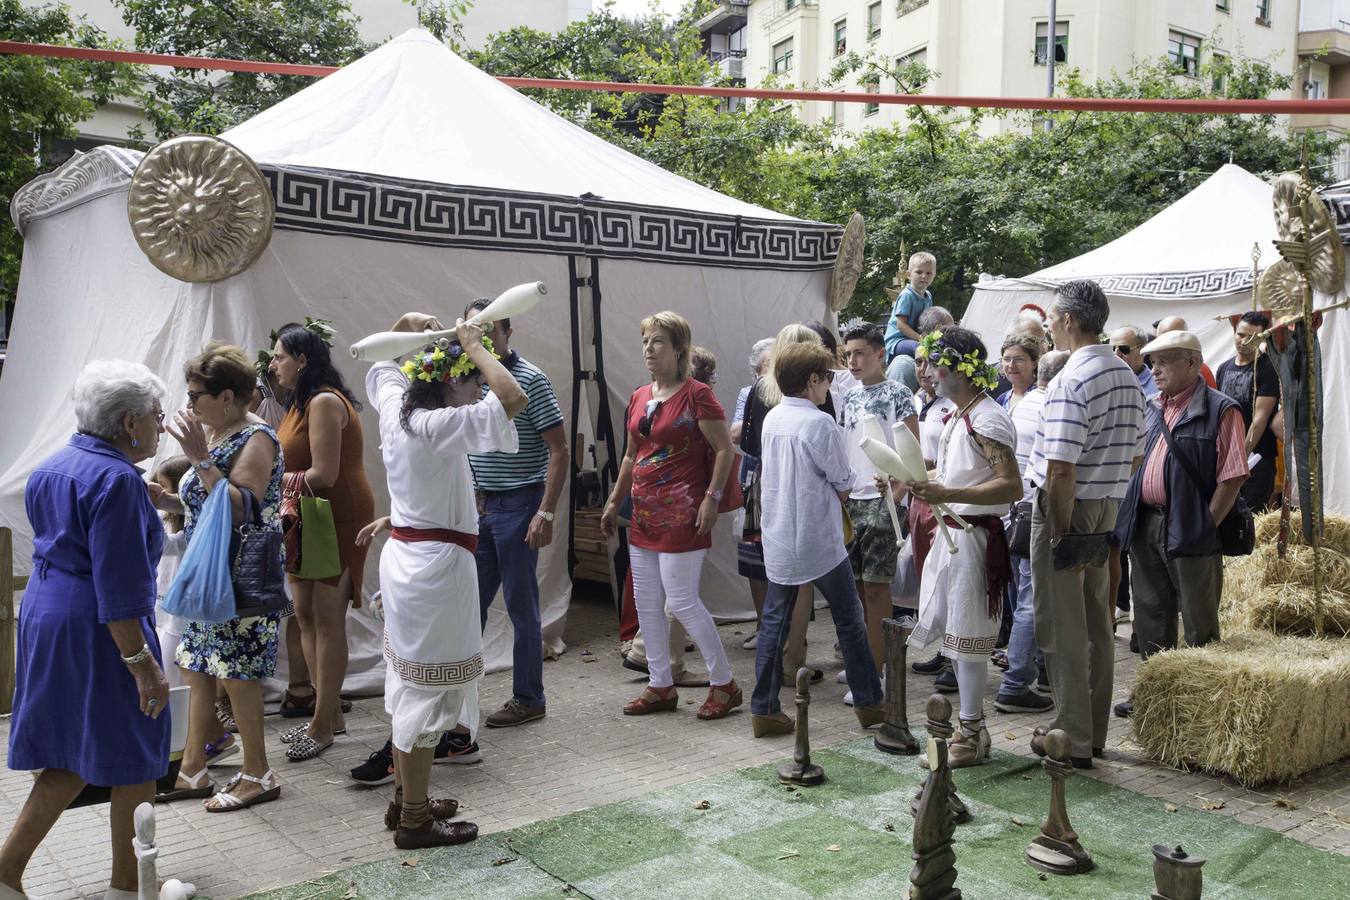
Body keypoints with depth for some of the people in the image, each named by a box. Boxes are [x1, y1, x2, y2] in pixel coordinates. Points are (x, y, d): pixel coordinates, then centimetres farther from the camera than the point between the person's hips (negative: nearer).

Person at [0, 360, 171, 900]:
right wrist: (142, 662, -22)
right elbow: (117, 586, -23)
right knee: (133, 757, 6)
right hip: (98, 633, -9)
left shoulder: (50, 469, 11)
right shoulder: (116, 479, -19)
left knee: (71, 757, 19)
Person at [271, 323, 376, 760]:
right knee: (306, 616, 12)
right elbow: (298, 467, 11)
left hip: (338, 522, -10)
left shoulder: (325, 402, -16)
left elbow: (323, 475, -20)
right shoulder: (302, 402, 14)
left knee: (327, 621, -2)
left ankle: (322, 725, 7)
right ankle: (331, 714, 23)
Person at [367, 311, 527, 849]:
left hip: (403, 557, 10)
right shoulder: (441, 425, -20)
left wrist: (405, 328, 18)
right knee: (428, 691, 0)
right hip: (437, 563, -9)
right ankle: (415, 821, 10)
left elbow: (380, 367, 27)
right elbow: (514, 399, -29)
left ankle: (405, 800, 31)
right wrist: (475, 347, -16)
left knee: (409, 685, 18)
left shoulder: (394, 408, 4)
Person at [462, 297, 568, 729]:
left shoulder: (530, 380, -10)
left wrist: (546, 512, -18)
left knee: (521, 606, 2)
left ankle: (528, 699, 15)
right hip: (477, 506, 6)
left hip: (517, 506, -6)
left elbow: (559, 449, -12)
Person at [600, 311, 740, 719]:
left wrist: (712, 497, -17)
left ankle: (724, 684, 9)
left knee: (681, 601, -6)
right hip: (644, 514, 8)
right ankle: (661, 687, 22)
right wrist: (614, 502, 20)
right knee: (646, 603, 10)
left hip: (681, 515, -8)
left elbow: (725, 449, -11)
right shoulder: (639, 398, 12)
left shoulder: (696, 394, -10)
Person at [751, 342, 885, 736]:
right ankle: (868, 703, 20)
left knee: (774, 622, 11)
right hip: (819, 541, -6)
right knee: (849, 619, 9)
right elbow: (844, 487, -10)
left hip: (777, 540, 6)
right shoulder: (820, 423, -16)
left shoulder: (772, 419, 5)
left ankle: (764, 711, 13)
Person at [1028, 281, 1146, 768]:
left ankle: (1072, 737, 9)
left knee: (1061, 626, 1)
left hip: (1066, 508, -9)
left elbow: (1061, 469, -24)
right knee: (1097, 622, 16)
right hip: (1107, 508, 9)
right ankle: (1095, 730, 27)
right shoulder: (1127, 376, 9)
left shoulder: (1071, 380, -19)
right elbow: (1135, 454, 16)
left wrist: (1061, 535, -18)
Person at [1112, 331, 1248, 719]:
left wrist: (1207, 527, -15)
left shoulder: (1221, 410, -8)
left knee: (1199, 622, 3)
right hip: (1145, 524, 7)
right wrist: (1130, 519, 9)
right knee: (1151, 614, 15)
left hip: (1190, 531, -7)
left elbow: (1232, 477, -13)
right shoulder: (1152, 410, 13)